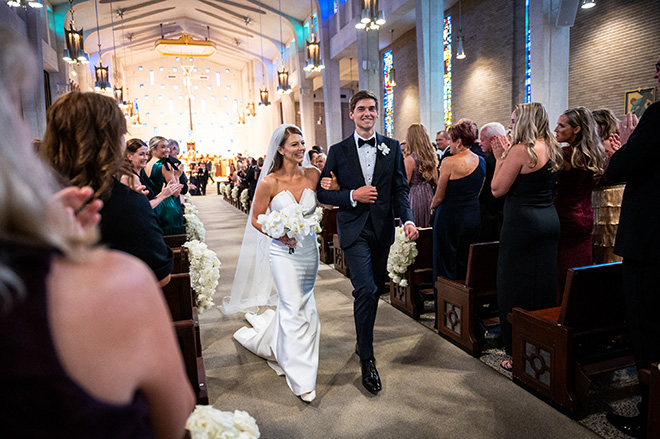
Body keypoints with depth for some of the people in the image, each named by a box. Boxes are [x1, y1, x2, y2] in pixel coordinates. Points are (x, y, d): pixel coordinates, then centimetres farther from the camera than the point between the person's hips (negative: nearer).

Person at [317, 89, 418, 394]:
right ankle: (367, 360, 1)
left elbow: (400, 189, 2)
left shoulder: (392, 148, 6)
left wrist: (408, 219, -13)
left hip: (382, 228, 3)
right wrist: (352, 195, -15)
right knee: (365, 290, -12)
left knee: (374, 289, 14)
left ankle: (362, 341, 37)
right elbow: (323, 193, 2)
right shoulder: (338, 151, 2)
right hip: (354, 229, -3)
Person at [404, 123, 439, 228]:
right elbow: (435, 183, 12)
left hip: (414, 197, -7)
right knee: (427, 228, 15)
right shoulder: (432, 157, 7)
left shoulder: (410, 159, -15)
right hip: (428, 195, 7)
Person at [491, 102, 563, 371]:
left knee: (517, 288, 1)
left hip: (522, 223, -9)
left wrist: (500, 158, -1)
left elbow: (497, 189, -12)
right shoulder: (552, 150, 11)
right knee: (543, 284, 16)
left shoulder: (520, 150, -14)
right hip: (550, 221, 9)